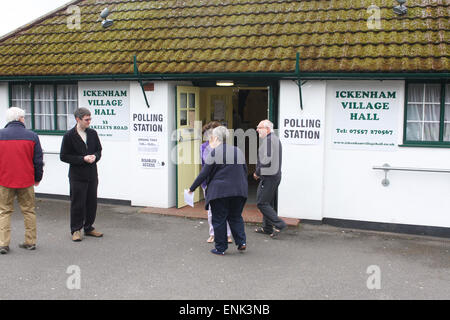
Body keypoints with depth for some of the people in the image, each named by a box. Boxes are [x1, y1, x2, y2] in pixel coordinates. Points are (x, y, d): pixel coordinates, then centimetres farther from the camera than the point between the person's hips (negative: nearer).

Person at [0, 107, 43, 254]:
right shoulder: (32, 136, -3)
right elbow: (38, 160, 1)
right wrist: (38, 178, 14)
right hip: (26, 181, 0)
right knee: (29, 211, 10)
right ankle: (30, 242, 14)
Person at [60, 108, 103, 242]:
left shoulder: (93, 133, 5)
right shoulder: (69, 136, -9)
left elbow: (99, 149, 16)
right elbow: (63, 156, -8)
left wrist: (95, 157, -7)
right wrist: (83, 159, -17)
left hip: (92, 174, 5)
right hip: (77, 176, -4)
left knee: (92, 202, 10)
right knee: (77, 204, 2)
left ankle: (89, 227, 25)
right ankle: (76, 230, 16)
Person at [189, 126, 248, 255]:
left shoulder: (214, 153, -9)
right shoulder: (238, 151, 9)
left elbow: (204, 174, -8)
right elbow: (245, 172, 15)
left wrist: (192, 188, 0)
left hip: (220, 191, -5)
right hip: (239, 191, 5)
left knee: (219, 220, 6)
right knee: (236, 217, 19)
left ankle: (220, 248, 12)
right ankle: (241, 241, 10)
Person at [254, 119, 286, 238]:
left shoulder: (268, 139, -15)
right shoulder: (275, 139, 18)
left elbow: (267, 160, -23)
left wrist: (257, 172, -11)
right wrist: (259, 172, 17)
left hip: (268, 176, -10)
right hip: (276, 175, 10)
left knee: (261, 203, -7)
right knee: (268, 203, 16)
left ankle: (278, 224, -7)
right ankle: (267, 227, 22)